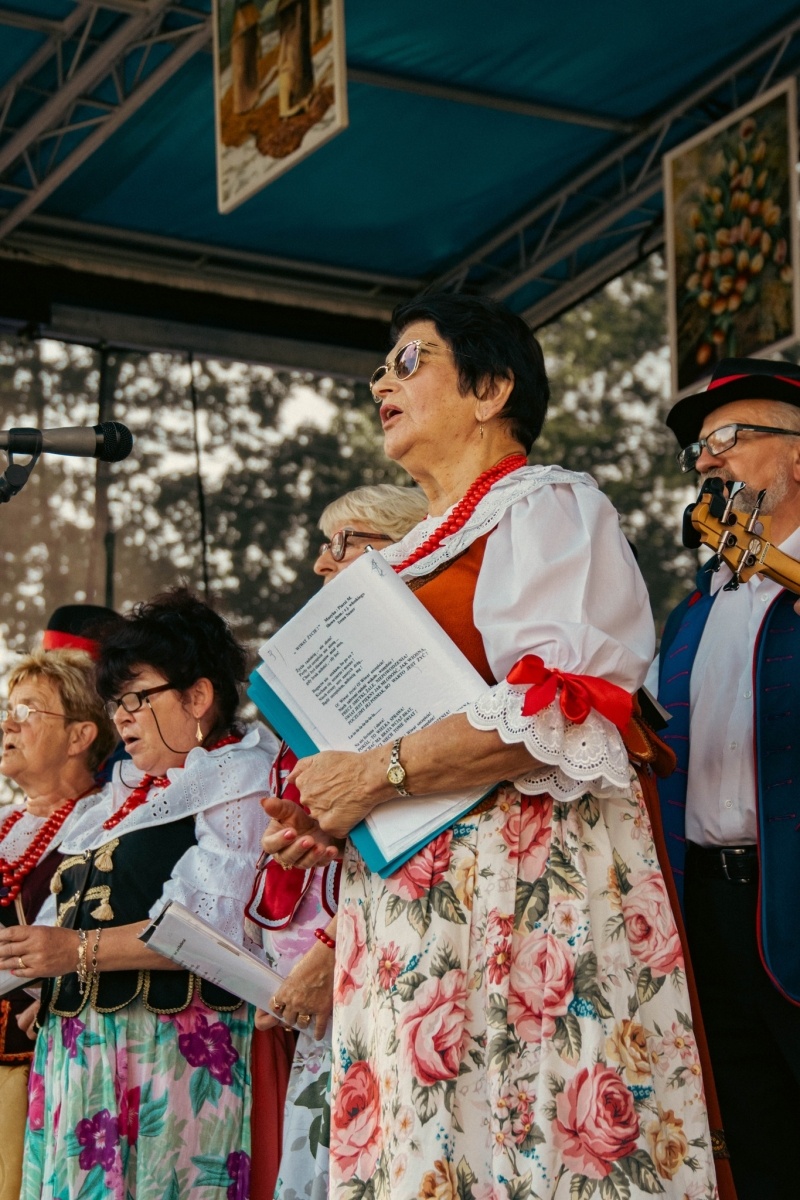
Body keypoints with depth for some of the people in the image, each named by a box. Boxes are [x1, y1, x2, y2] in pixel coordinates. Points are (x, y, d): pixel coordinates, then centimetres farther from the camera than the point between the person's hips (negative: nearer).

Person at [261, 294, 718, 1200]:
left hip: (521, 880, -8)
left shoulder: (546, 507, 0)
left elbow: (563, 707, -15)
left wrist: (376, 774, -13)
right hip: (409, 897, 8)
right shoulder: (416, 553, 26)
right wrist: (328, 813, 11)